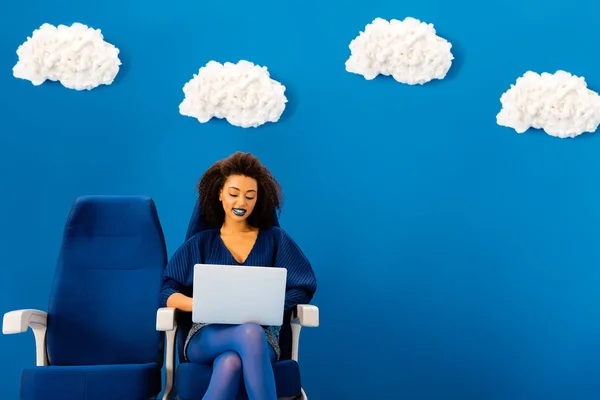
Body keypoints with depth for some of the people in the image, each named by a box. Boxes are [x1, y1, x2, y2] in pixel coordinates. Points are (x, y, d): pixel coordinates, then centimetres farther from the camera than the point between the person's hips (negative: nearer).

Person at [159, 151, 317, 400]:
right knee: (251, 334, -39)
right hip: (207, 337, 0)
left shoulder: (274, 239, 17)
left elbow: (303, 288, 8)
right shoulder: (200, 244, 17)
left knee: (231, 364, -40)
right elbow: (167, 292, 7)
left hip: (262, 336, 0)